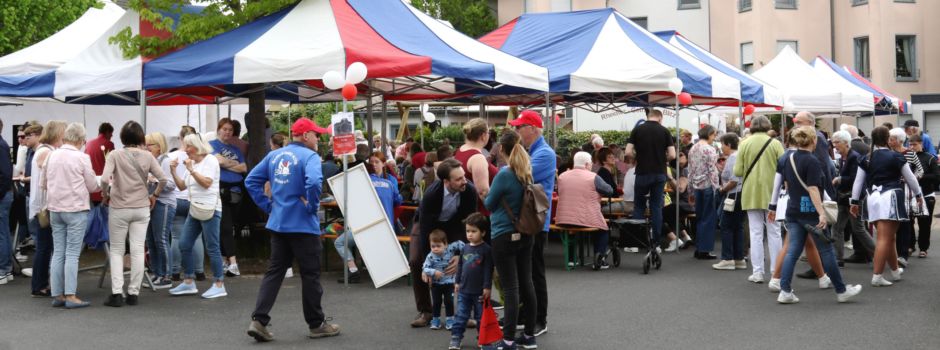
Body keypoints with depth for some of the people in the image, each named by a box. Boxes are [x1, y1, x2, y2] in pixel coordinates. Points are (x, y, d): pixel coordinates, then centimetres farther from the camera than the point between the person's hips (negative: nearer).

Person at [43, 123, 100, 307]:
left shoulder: (52, 156, 4)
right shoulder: (82, 158, -12)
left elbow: (46, 184, 14)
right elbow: (92, 186, -3)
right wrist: (102, 185, 18)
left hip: (55, 209, 5)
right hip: (76, 209, -5)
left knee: (58, 253, 8)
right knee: (72, 254, -3)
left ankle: (57, 295, 10)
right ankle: (70, 296, -5)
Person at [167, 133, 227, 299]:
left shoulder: (210, 160, -5)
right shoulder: (191, 163, 15)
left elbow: (206, 183, -17)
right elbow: (182, 186, 16)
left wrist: (191, 170, -17)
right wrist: (173, 171, 5)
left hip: (210, 209, -8)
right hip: (194, 209, 8)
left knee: (212, 248, -6)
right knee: (184, 245, 6)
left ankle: (219, 285, -1)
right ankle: (188, 282, 15)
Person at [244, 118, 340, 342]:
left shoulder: (274, 155, 10)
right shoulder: (309, 156, -12)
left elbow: (251, 181, 10)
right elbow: (314, 182, -30)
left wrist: (267, 205, 10)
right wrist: (312, 206, -15)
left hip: (277, 223, 6)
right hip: (303, 225, -6)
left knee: (274, 272, 11)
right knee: (310, 274, 5)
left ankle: (259, 320, 1)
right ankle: (316, 324, 16)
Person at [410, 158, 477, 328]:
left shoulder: (470, 191, -32)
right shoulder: (431, 194, -38)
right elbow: (425, 229, -33)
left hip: (454, 224, 2)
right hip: (428, 224, -2)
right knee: (415, 261, -16)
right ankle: (424, 311, -3)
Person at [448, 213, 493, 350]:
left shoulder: (486, 249, -11)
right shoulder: (465, 248, 5)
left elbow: (488, 270, -12)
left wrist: (487, 287, -13)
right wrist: (457, 282, 14)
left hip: (479, 291, -4)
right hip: (464, 290, 4)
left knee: (481, 316, 8)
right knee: (461, 315, 5)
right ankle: (455, 338, 9)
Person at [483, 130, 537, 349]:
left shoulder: (504, 174, -17)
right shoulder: (527, 173, 4)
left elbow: (489, 204, -6)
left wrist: (495, 196, 12)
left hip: (505, 236, -7)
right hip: (525, 234, 7)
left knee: (510, 288, -6)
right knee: (526, 283, 12)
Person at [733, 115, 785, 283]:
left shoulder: (744, 144, -2)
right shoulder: (775, 143, -4)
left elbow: (738, 171, -4)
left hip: (751, 194, 1)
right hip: (771, 192, 0)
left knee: (756, 233, 5)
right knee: (774, 232, 8)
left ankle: (757, 272, 4)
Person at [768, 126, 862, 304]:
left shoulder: (788, 159, 8)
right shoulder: (812, 161, -14)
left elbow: (787, 185, 16)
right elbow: (813, 189, -21)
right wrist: (822, 213, -24)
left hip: (793, 211, 7)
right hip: (809, 212, -7)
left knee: (792, 251, 4)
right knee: (826, 251, 4)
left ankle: (785, 292, -3)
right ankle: (841, 291, 14)